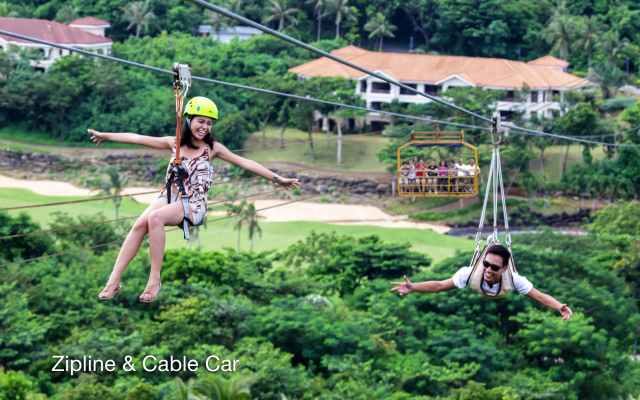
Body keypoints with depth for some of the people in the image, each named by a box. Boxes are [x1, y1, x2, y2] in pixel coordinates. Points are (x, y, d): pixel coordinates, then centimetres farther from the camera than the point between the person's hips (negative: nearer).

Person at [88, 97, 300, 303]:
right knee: (141, 223, -27)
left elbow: (245, 163, 4)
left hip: (193, 204, -3)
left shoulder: (212, 148, 5)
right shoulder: (175, 143, 11)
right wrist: (106, 136, 16)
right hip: (169, 196, 3)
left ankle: (154, 280, -29)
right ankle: (114, 280, -30)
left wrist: (277, 179, 1)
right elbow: (137, 139, 13)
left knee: (155, 218, -33)